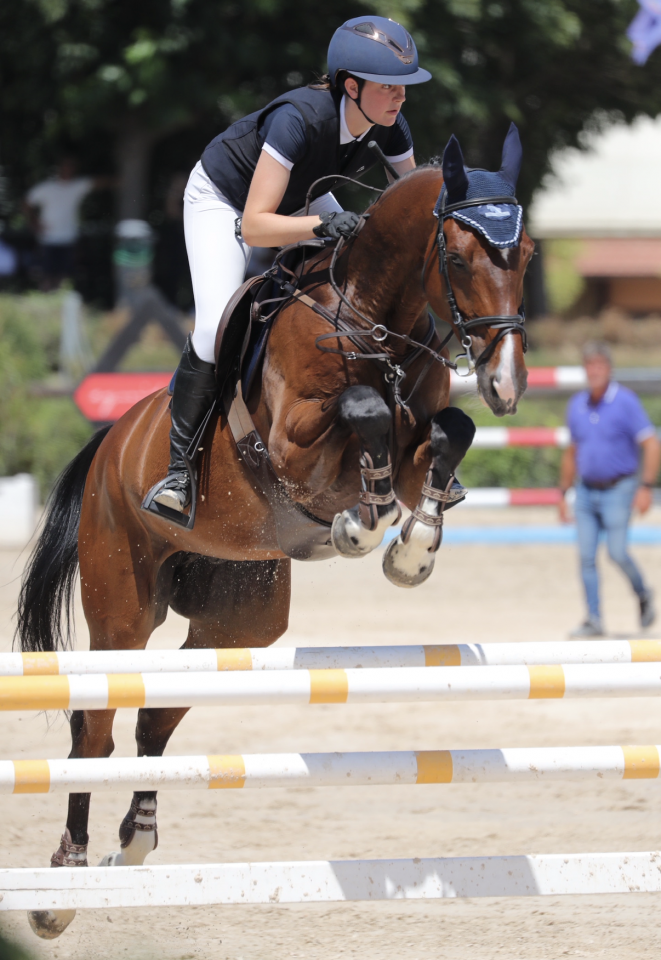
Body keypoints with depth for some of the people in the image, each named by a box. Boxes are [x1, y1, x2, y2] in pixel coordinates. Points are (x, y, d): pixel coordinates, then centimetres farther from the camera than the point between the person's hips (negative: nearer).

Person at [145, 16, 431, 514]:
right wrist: (320, 224, -58)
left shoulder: (389, 125, -23)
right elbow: (254, 225, -43)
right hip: (223, 198, -6)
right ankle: (178, 468, -13)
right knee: (217, 327, -25)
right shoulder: (300, 118, -42)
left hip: (297, 197, 6)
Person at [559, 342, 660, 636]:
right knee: (586, 557, -2)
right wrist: (563, 493, 17)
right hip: (586, 491, 5)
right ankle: (594, 620, 3)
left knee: (617, 553, -12)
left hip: (617, 490, -5)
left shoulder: (625, 402, -9)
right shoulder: (576, 406, 7)